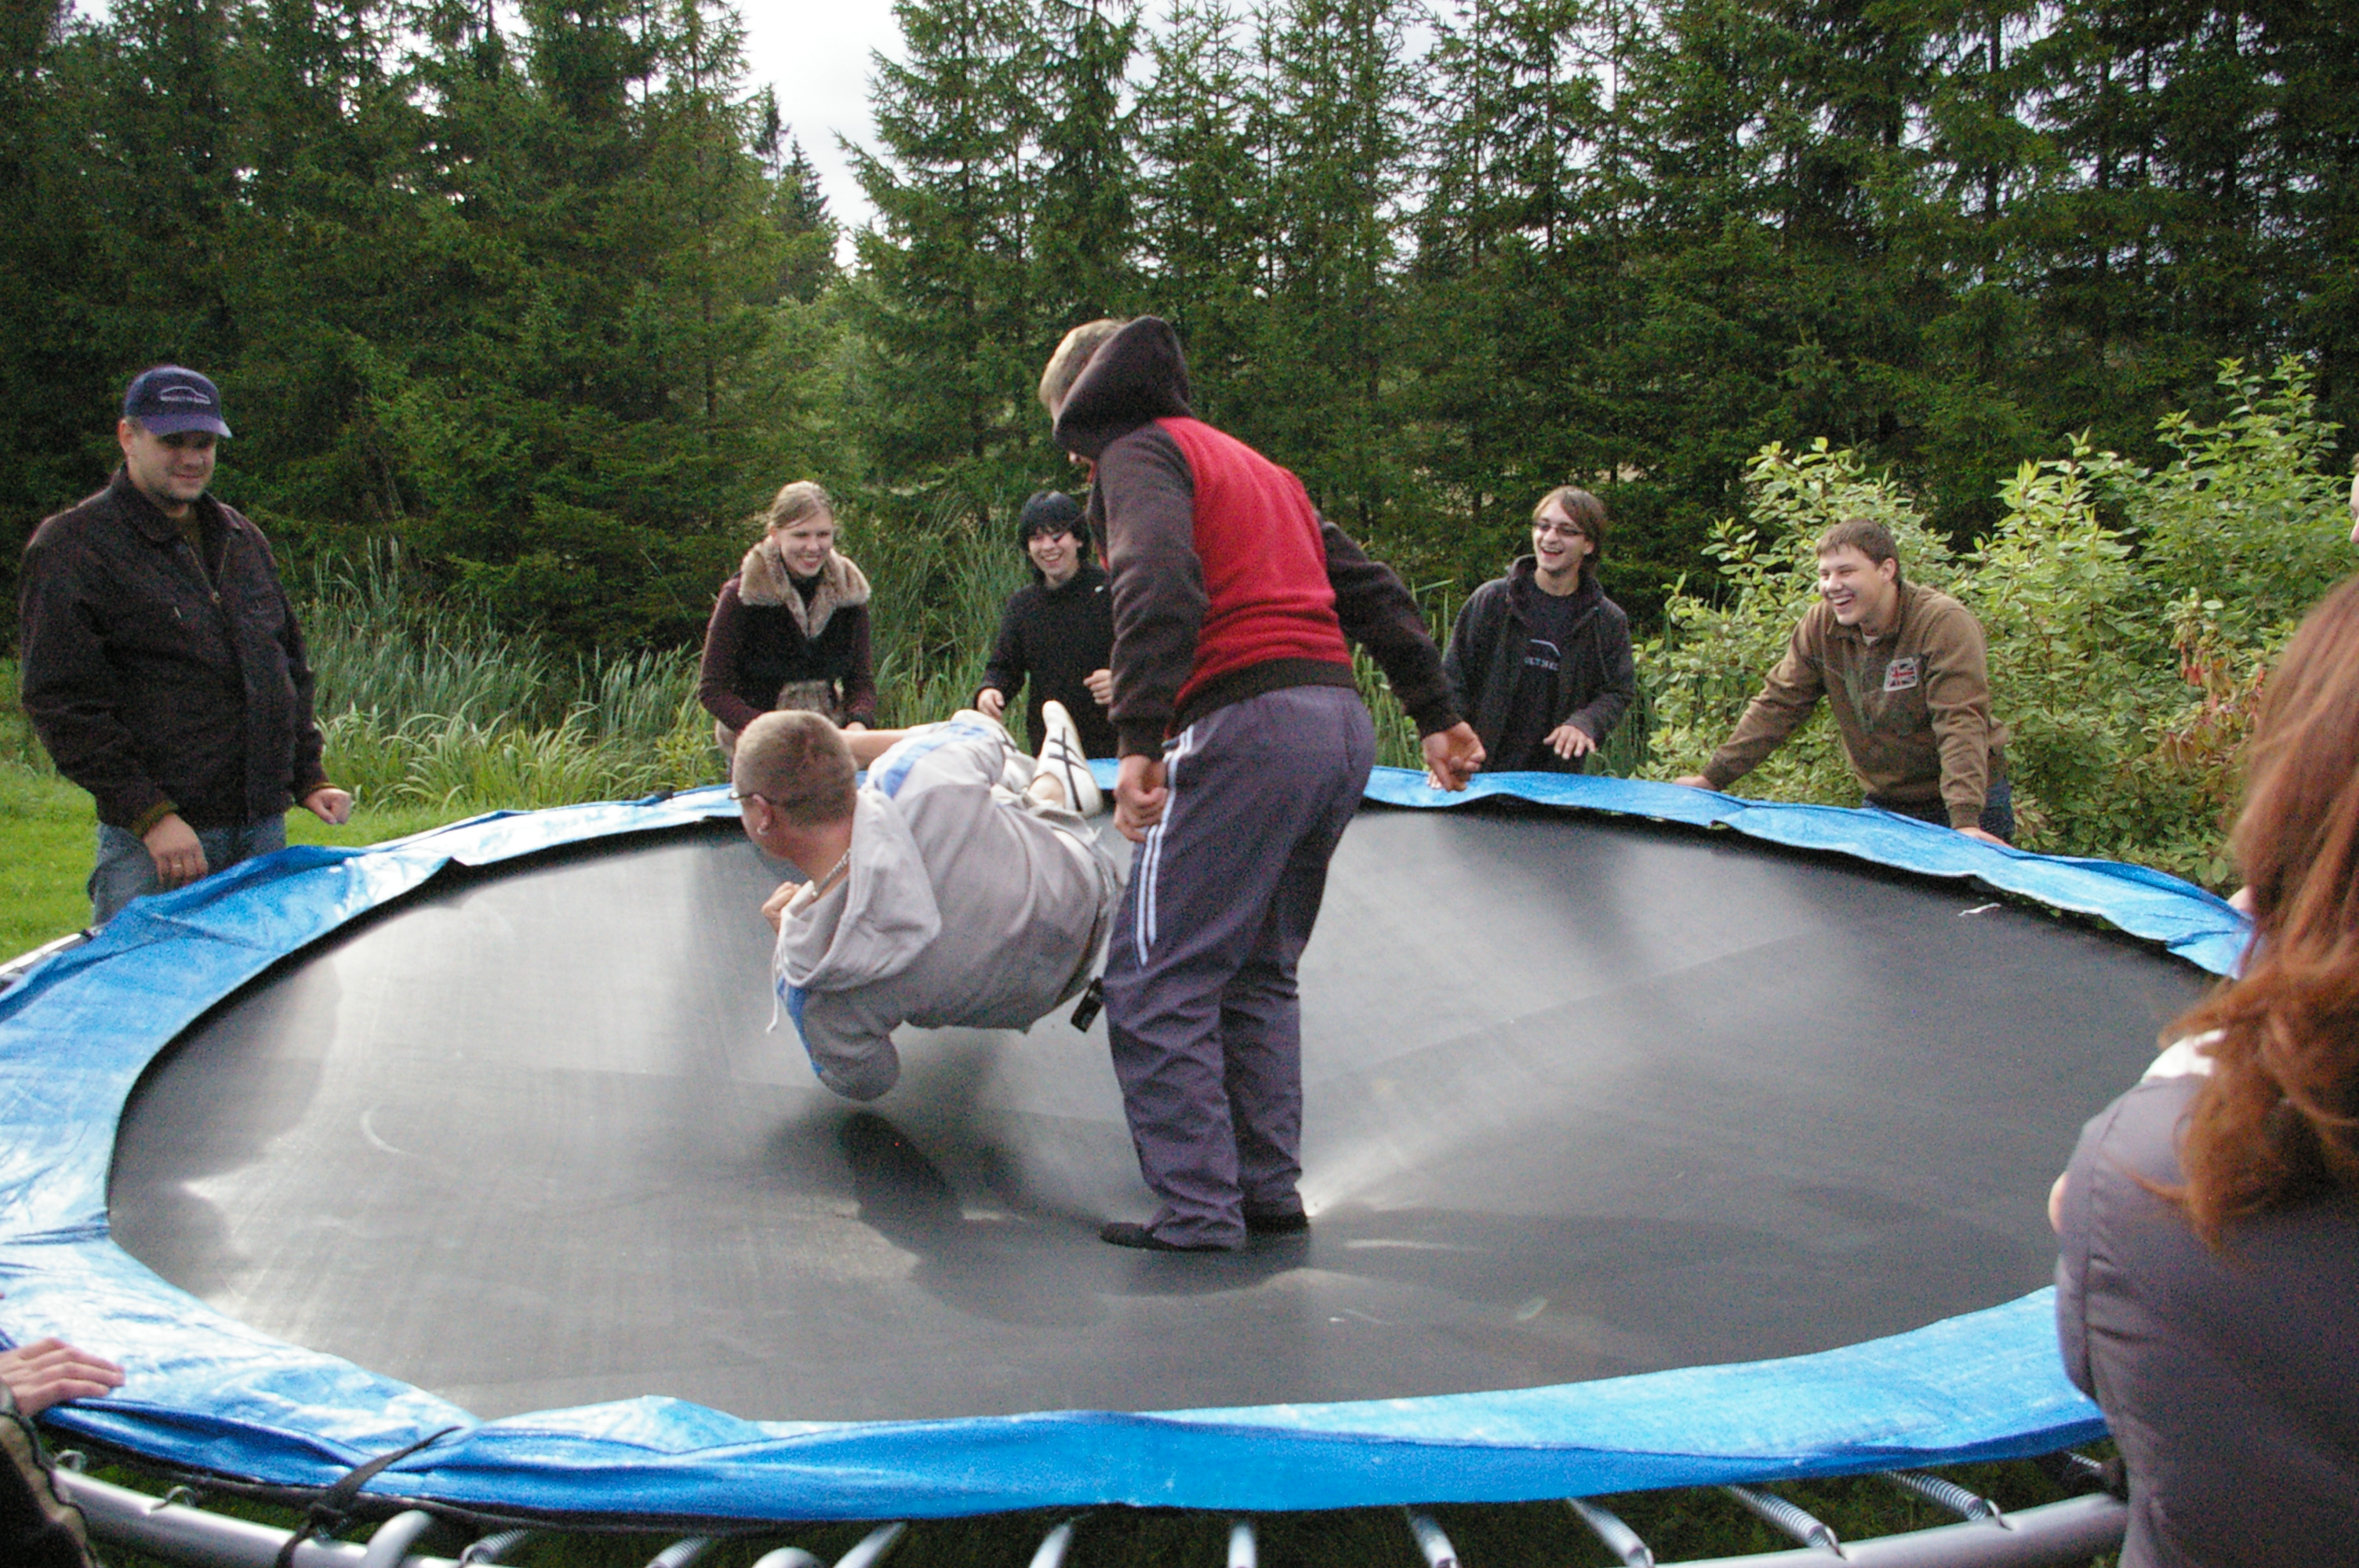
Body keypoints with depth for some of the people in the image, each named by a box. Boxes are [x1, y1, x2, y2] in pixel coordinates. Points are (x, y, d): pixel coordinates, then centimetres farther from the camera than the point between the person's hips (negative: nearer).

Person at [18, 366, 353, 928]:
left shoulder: (243, 540, 16)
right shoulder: (70, 548, -5)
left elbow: (292, 669, 24)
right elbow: (62, 705, -10)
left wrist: (309, 779, 13)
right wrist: (150, 815, -16)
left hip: (265, 833, 6)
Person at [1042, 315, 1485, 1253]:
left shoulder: (1138, 453, 4)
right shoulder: (1255, 465, 29)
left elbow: (1161, 583, -17)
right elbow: (1371, 591, 25)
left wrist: (1139, 740, -26)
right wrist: (1436, 716, 24)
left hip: (1247, 727, -9)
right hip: (1343, 723, 9)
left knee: (1156, 983, -3)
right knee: (1257, 973, 18)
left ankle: (1197, 1214, -4)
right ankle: (1269, 1192, 19)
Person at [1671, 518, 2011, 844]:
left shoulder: (1945, 623, -19)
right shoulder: (1820, 625, -4)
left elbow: (1961, 725, -27)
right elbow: (1777, 706, 2)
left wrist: (1965, 821, -37)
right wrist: (1713, 778, -2)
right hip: (1884, 804, 4)